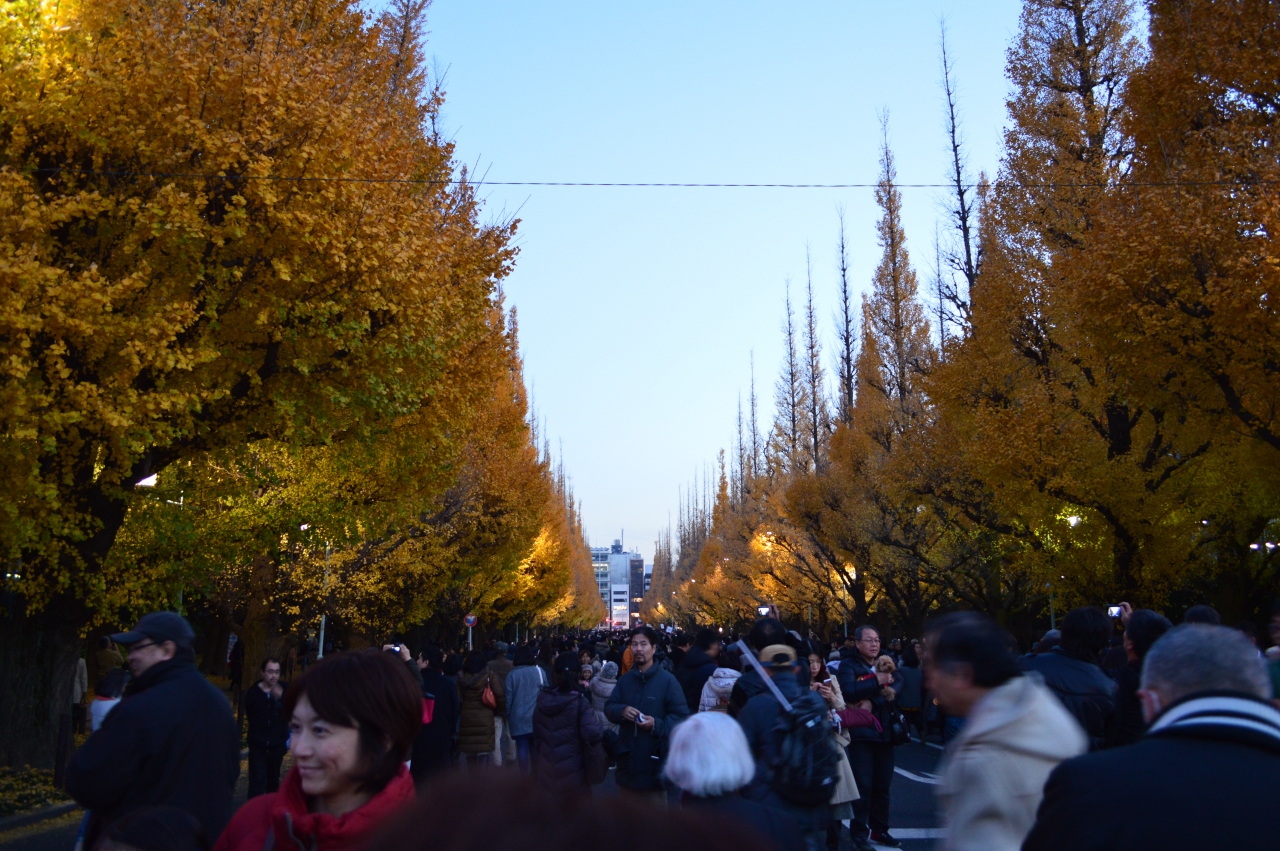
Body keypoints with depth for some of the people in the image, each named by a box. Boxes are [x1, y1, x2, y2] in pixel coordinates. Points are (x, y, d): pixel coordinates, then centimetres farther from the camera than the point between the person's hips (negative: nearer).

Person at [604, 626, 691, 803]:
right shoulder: (625, 679, 10)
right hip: (627, 757, 5)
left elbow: (682, 717, -11)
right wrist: (621, 710, -15)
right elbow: (608, 707, 8)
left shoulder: (667, 680, -8)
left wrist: (656, 725, -26)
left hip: (654, 758, -5)